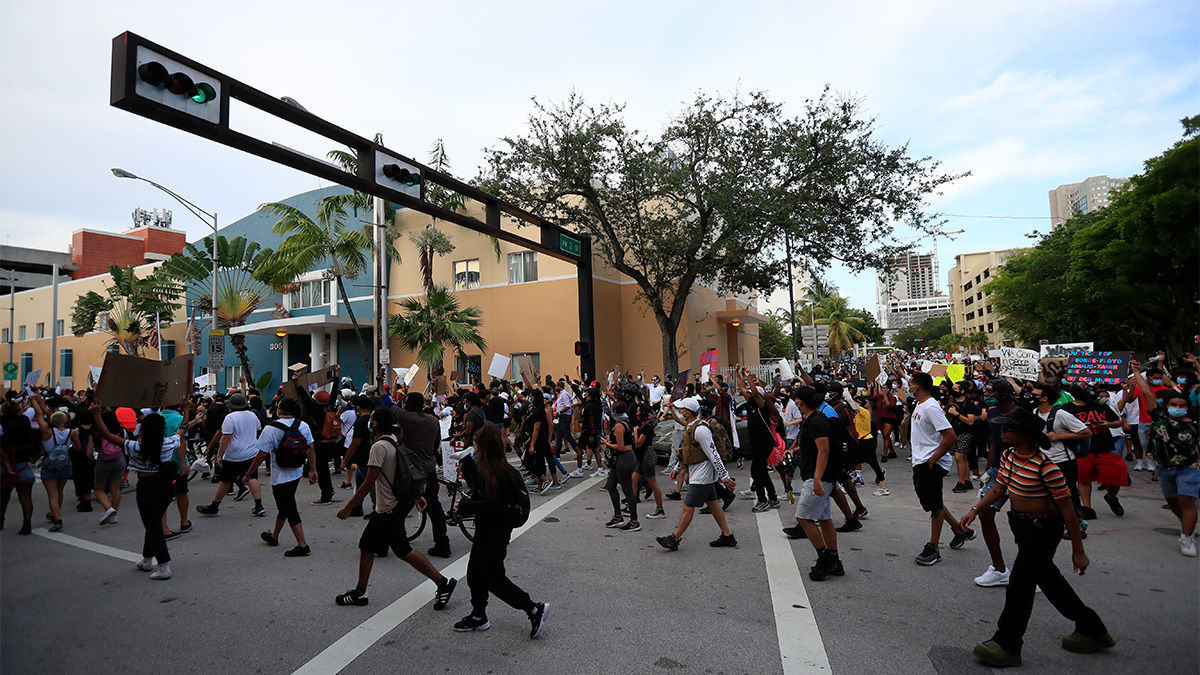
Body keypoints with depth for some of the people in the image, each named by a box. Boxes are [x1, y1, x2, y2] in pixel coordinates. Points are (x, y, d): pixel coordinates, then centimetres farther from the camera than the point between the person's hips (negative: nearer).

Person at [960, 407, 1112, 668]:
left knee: (1020, 583, -2)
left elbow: (1067, 508, -20)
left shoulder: (1045, 466, -25)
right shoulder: (1008, 456, -1)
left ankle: (1007, 645, 10)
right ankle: (1091, 630, 42)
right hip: (1021, 526, 9)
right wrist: (975, 510, 1)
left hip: (1042, 530, -8)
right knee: (1048, 579, 22)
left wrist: (1078, 551, -15)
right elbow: (999, 487, 10)